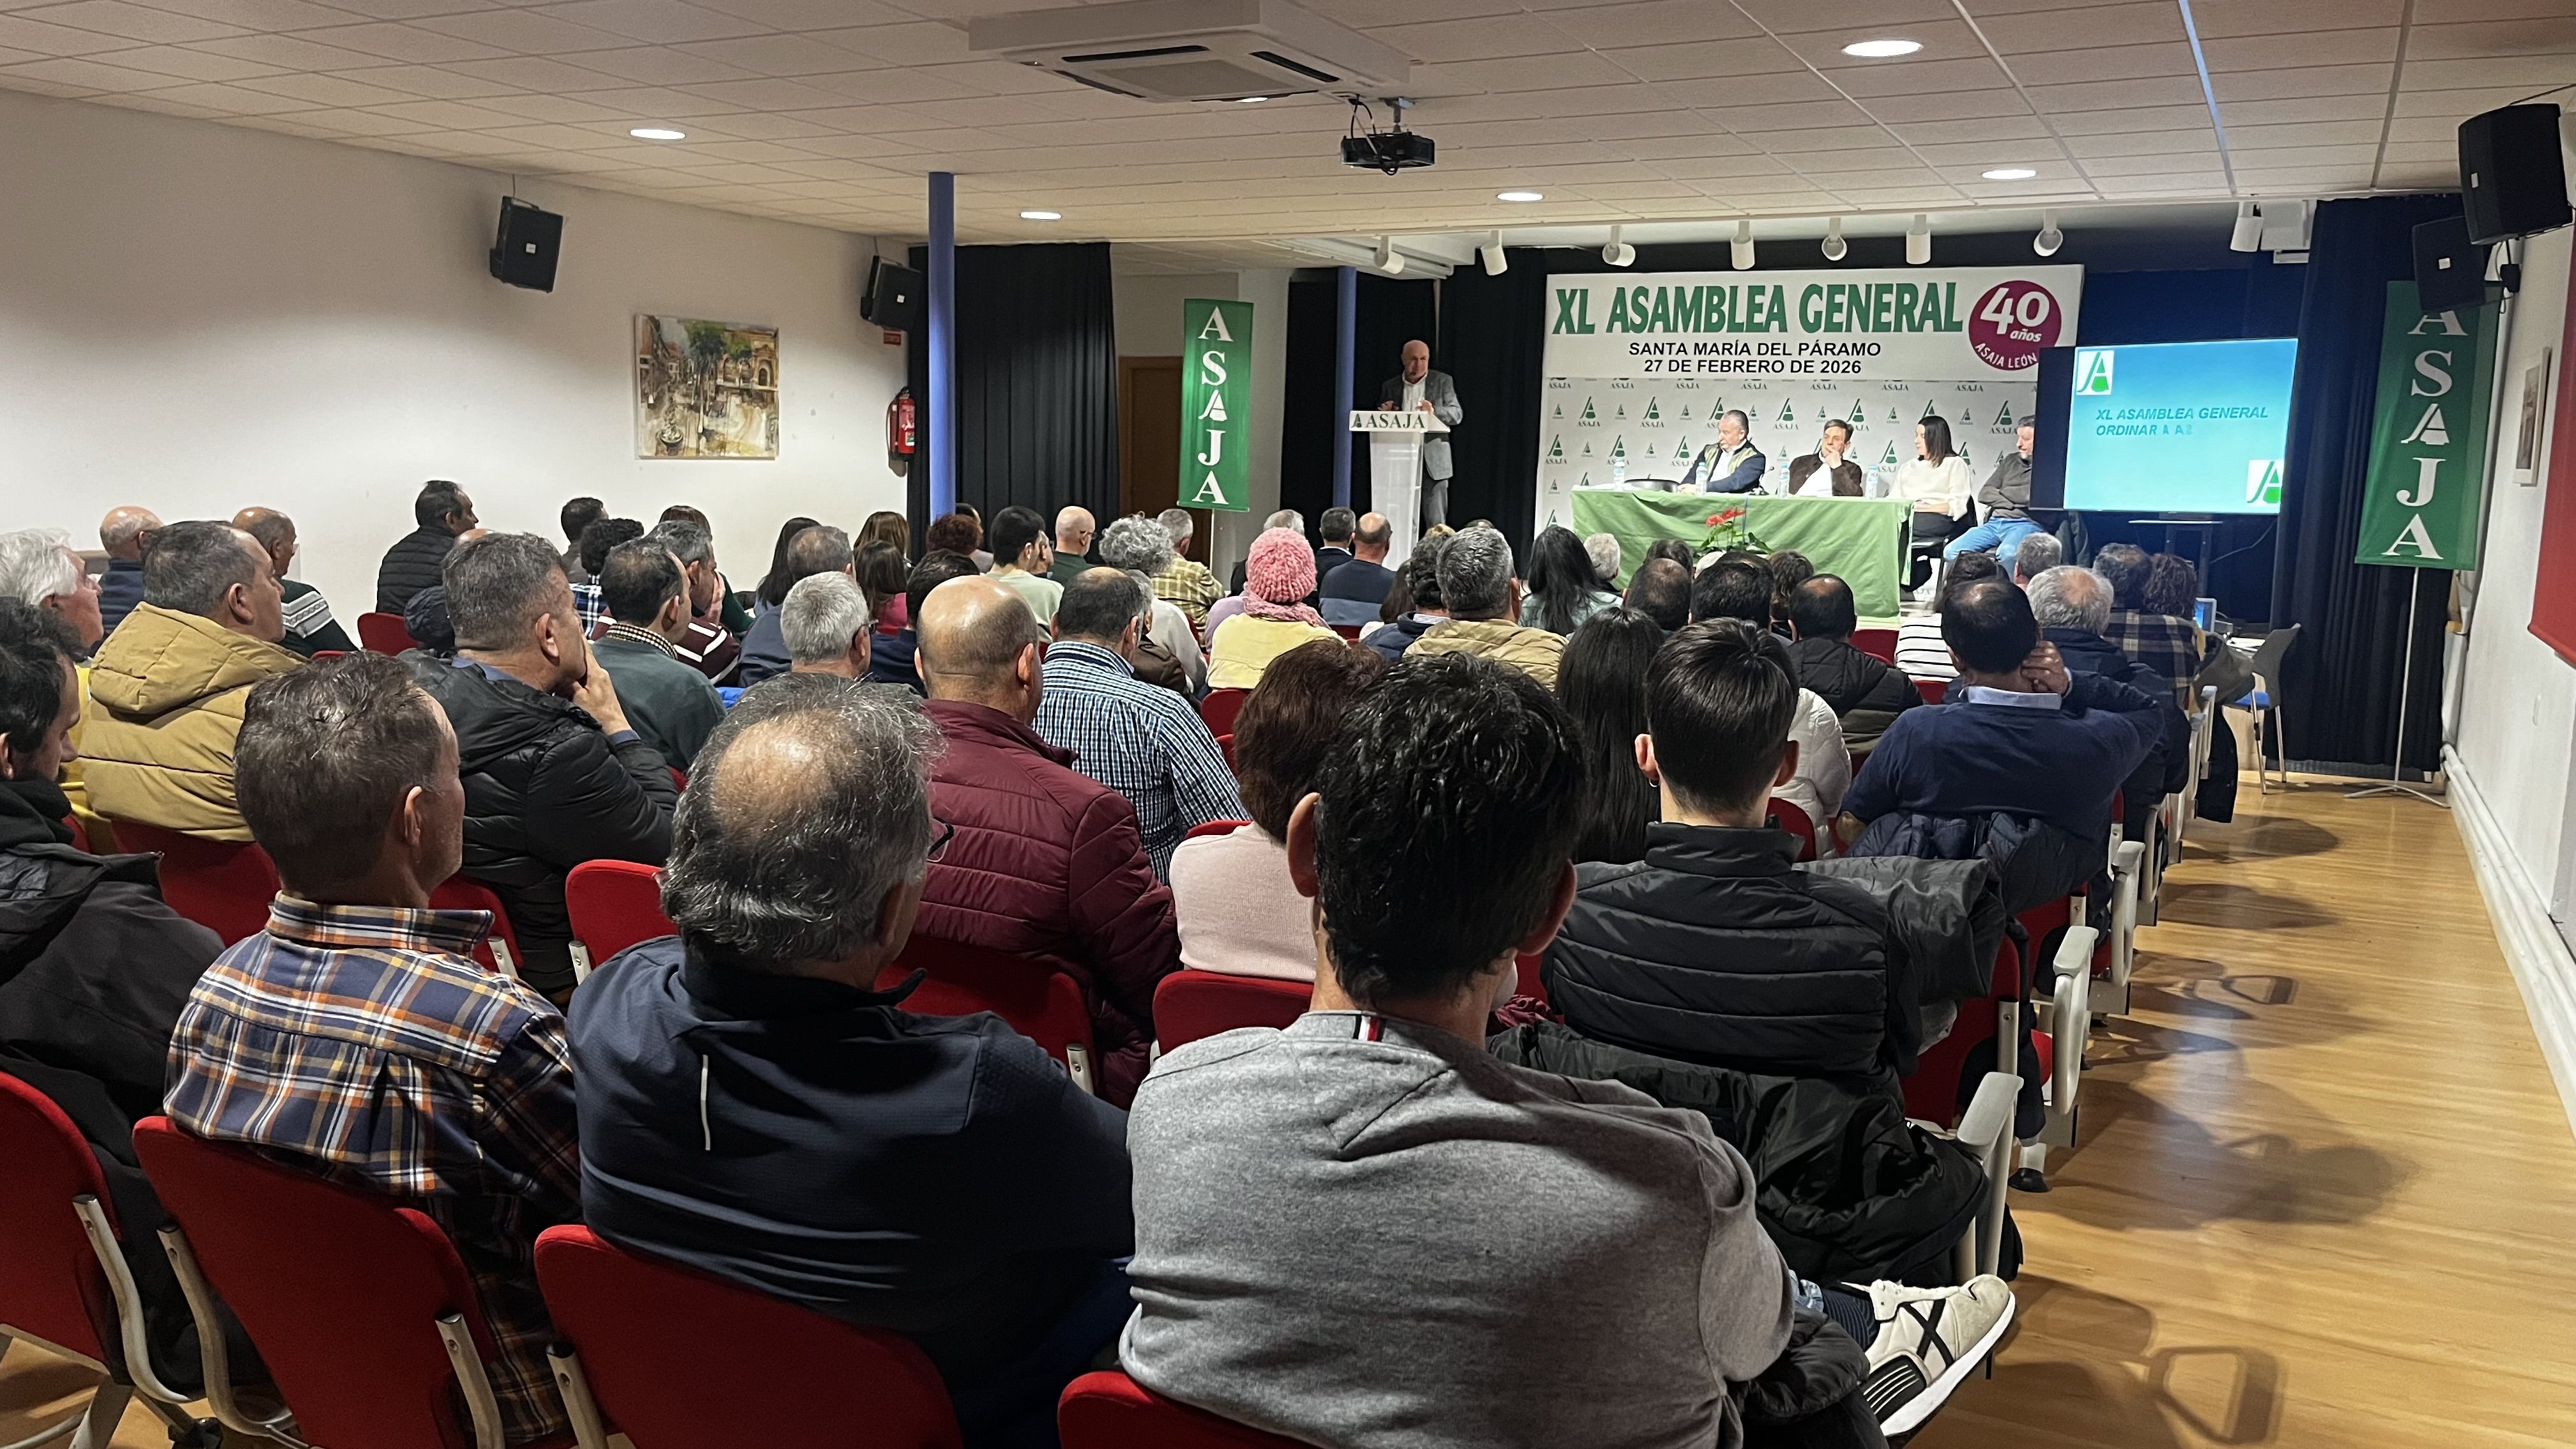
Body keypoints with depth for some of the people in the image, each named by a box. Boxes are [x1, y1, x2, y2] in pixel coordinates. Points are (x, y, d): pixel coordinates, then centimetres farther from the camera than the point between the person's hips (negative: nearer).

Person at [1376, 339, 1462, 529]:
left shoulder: (1443, 381, 6)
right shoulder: (1389, 387, 12)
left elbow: (1457, 415, -4)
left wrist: (1434, 412, -24)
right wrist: (1385, 415, -9)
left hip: (1433, 461, -2)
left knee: (1436, 524, -3)